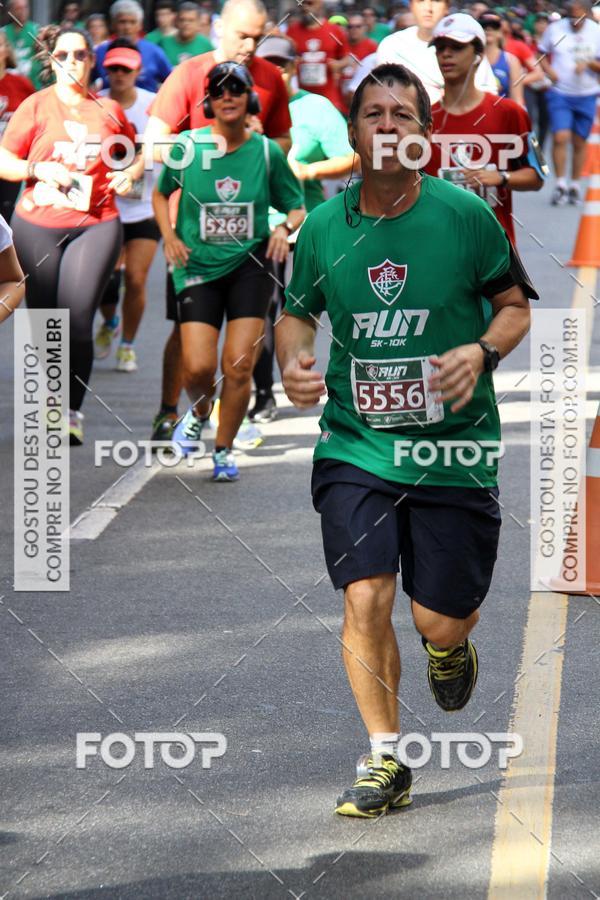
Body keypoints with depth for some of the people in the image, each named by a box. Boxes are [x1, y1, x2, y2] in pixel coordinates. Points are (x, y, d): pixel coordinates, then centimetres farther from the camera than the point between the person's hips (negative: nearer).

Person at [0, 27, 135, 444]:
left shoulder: (110, 111, 7)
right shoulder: (36, 106, 2)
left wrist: (127, 175, 3)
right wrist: (38, 169, -15)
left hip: (96, 224, 0)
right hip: (38, 225, 0)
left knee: (78, 319, -12)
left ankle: (73, 411, -5)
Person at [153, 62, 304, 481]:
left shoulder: (267, 152, -2)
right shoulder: (188, 146, -3)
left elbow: (296, 207, 10)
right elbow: (161, 194, 15)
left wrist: (284, 229, -11)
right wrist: (169, 236, 0)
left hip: (250, 265, 0)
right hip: (198, 268, 0)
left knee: (239, 366, -7)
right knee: (198, 367, -10)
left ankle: (224, 448, 15)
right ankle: (199, 413, 26)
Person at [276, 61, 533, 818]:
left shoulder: (465, 216, -6)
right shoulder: (322, 227, 0)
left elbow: (515, 307, 4)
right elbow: (297, 313, 15)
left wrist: (480, 351, -16)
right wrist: (293, 364, -6)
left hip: (452, 447, -1)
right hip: (354, 447, 1)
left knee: (438, 620, 2)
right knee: (365, 600, -11)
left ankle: (452, 644, 42)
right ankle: (385, 763, 4)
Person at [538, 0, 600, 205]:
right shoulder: (555, 29, -1)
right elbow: (541, 55, 8)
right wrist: (548, 70, -10)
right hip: (559, 93, -1)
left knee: (579, 142, 8)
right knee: (560, 137, -15)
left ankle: (575, 186, 21)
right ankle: (560, 185, -7)